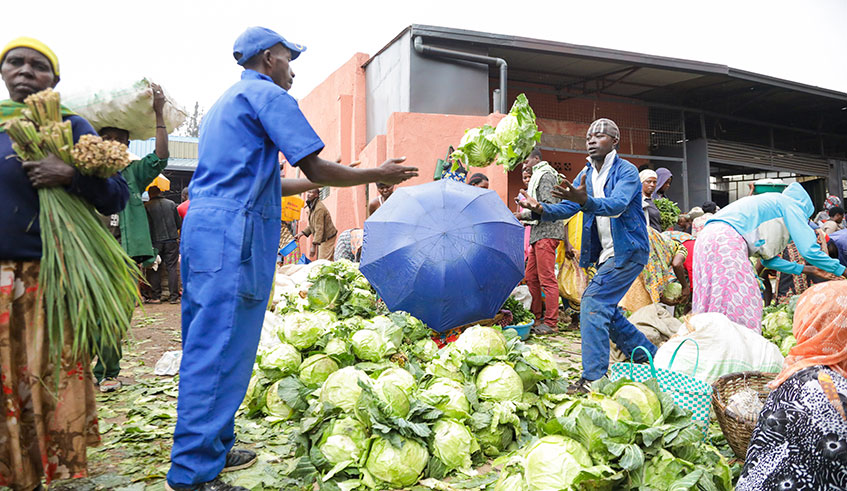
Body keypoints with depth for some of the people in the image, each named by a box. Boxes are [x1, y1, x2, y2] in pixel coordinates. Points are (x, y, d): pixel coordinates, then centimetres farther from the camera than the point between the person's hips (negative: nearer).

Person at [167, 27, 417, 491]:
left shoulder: (224, 103, 27)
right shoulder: (267, 95, -2)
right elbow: (316, 168, -9)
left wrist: (320, 182, 32)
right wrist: (379, 174, 4)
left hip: (201, 227, 10)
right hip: (232, 232, -10)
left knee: (206, 345, 13)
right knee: (220, 351, -8)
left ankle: (211, 448, 24)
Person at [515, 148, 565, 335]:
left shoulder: (546, 175, -6)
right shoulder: (539, 176, 24)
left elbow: (548, 206, -18)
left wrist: (525, 215, -13)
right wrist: (527, 220, 16)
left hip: (546, 233, -10)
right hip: (539, 233, 10)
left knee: (547, 278, -9)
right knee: (531, 277, 11)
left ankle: (550, 322, -6)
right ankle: (536, 317, 19)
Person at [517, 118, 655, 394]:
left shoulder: (626, 171, -11)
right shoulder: (585, 175, 12)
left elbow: (617, 204, -30)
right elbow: (567, 208, 1)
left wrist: (585, 200, -49)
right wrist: (542, 209, -20)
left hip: (628, 250, -8)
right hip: (607, 254, 9)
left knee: (593, 303, -19)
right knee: (604, 309, 13)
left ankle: (593, 378, -15)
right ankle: (649, 356, 31)